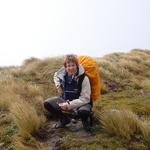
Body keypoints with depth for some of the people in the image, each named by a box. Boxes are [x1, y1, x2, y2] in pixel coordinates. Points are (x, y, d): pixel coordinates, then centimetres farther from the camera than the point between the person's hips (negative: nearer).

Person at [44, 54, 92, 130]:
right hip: (65, 100, 5)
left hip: (80, 102, -4)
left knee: (84, 111, -39)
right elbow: (56, 75, 19)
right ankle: (64, 118, 11)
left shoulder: (84, 78, -22)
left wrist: (69, 105, -28)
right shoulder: (62, 73, -8)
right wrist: (58, 86, 1)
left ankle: (84, 121, 3)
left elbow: (85, 98, -22)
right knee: (47, 103, -16)